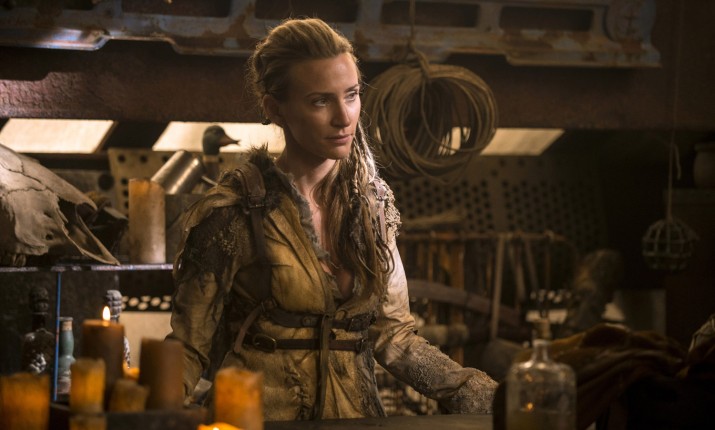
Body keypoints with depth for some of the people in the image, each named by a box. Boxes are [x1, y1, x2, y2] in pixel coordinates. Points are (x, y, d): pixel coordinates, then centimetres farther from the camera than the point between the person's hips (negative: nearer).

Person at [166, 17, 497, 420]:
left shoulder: (372, 205, 7)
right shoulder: (232, 213, -7)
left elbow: (392, 335, 11)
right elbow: (190, 349, -5)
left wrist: (483, 395, 2)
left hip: (356, 415, 4)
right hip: (261, 417, -4)